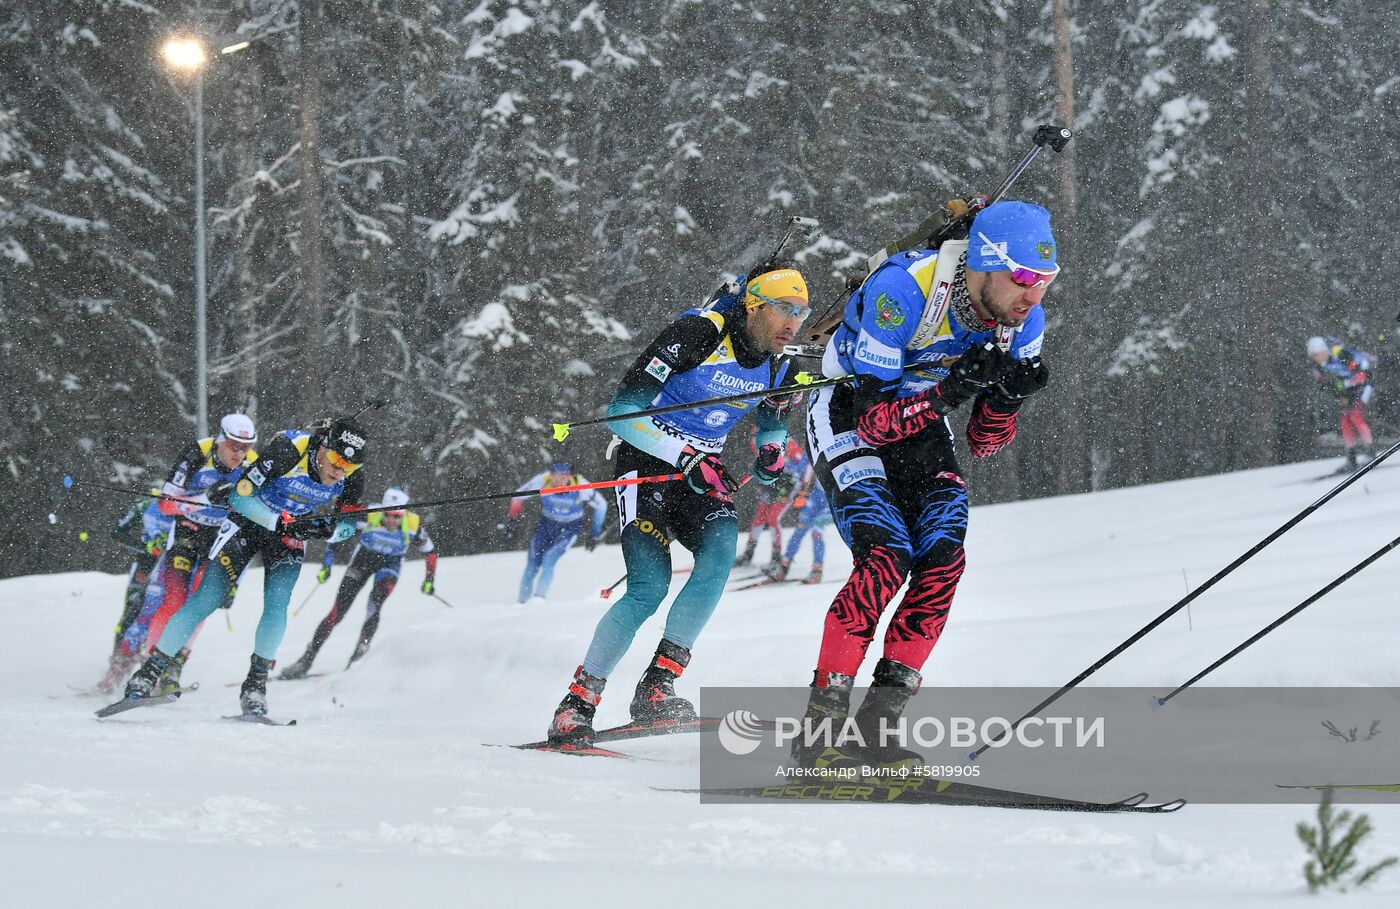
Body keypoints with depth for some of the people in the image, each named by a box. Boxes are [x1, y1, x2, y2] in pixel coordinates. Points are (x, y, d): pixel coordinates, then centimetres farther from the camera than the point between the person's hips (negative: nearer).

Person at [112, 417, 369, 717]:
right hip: (248, 520, -3)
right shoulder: (288, 449, -32)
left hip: (291, 530, 3)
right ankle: (149, 673, -1)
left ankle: (256, 684, -4)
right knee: (206, 600, -8)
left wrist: (327, 529, -27)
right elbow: (240, 496, -27)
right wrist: (281, 522, -36)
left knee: (276, 605, -18)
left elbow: (349, 523, -5)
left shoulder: (351, 476, -20)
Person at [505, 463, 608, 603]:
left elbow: (601, 505, -10)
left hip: (570, 527, -2)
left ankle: (539, 597, -18)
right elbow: (518, 495, -8)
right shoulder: (542, 481, -26)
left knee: (549, 560, -23)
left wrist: (594, 534, -4)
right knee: (533, 564, -2)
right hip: (546, 523, 2)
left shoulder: (580, 485, -28)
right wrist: (513, 522, -7)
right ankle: (521, 601, 13)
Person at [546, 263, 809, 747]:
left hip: (702, 470, 5)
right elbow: (623, 410, -20)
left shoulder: (776, 367, 1)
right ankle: (576, 705, -9)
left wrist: (772, 451, 0)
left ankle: (656, 689, -24)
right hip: (647, 463, -5)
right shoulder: (698, 334, -19)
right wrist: (688, 459, -26)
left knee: (721, 544, -27)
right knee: (649, 587, -22)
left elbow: (772, 419, 24)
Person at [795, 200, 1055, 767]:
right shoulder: (902, 292, -33)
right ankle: (821, 726, -15)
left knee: (943, 561, -15)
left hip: (920, 423, 6)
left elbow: (982, 444, -7)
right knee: (886, 558, -24)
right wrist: (952, 388, -44)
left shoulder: (1023, 321, -15)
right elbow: (873, 421, -31)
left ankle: (877, 725, -7)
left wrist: (1007, 397, -28)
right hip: (847, 416, -6)